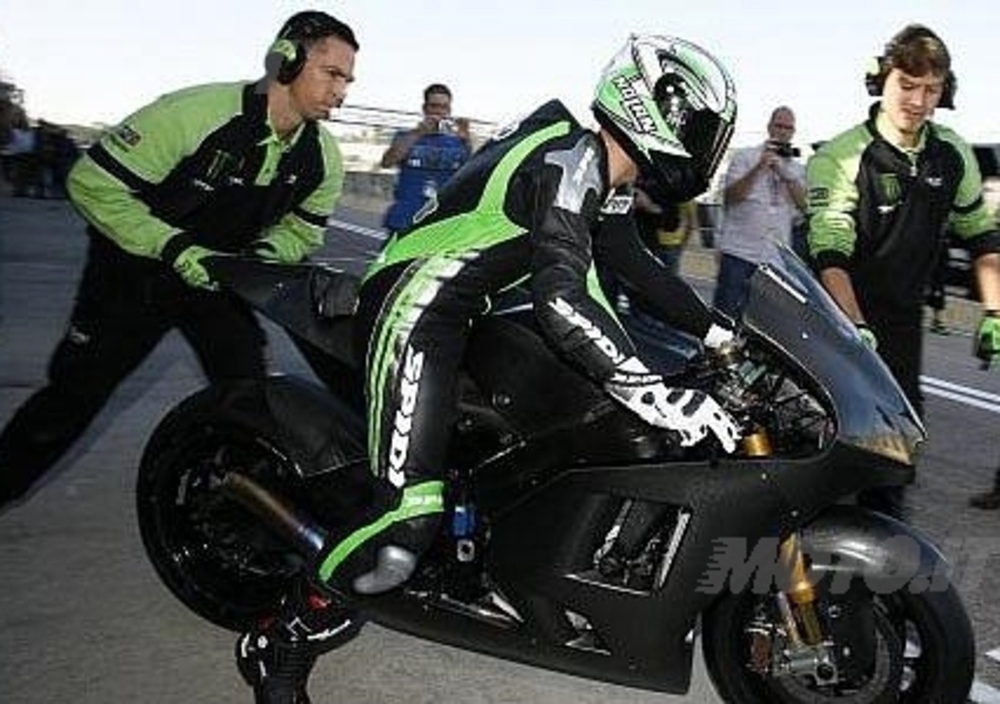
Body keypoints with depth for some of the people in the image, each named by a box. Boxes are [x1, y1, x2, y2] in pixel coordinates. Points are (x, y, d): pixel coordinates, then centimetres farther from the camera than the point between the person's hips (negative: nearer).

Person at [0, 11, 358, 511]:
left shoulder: (324, 159, -11)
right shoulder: (197, 112, -29)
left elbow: (301, 229, 7)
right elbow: (93, 182, -25)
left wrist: (262, 256, -15)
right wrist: (173, 246, -32)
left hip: (221, 274, 4)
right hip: (135, 269, -4)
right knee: (76, 391, 3)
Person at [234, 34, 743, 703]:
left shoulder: (606, 176, 10)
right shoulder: (569, 160, -21)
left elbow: (638, 264, 23)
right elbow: (559, 301, -33)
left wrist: (718, 332, 17)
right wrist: (658, 396, -36)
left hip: (463, 314, 11)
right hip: (415, 313, -11)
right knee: (409, 512, -21)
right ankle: (283, 640, -3)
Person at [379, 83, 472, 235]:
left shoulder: (457, 142, 10)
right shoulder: (407, 137, 9)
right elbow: (387, 162, -9)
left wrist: (467, 139, -21)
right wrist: (418, 133, -16)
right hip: (404, 222, 0)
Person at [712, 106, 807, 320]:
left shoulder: (797, 168, 17)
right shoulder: (745, 157, 5)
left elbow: (802, 203, 1)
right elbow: (730, 196, -8)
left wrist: (785, 173, -11)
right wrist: (759, 168, -16)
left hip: (777, 258, 4)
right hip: (739, 253, -4)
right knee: (727, 315, -6)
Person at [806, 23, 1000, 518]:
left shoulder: (953, 156, 3)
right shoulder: (840, 157, -15)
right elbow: (830, 256, -24)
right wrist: (855, 328, -35)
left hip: (904, 316, 5)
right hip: (841, 312, -5)